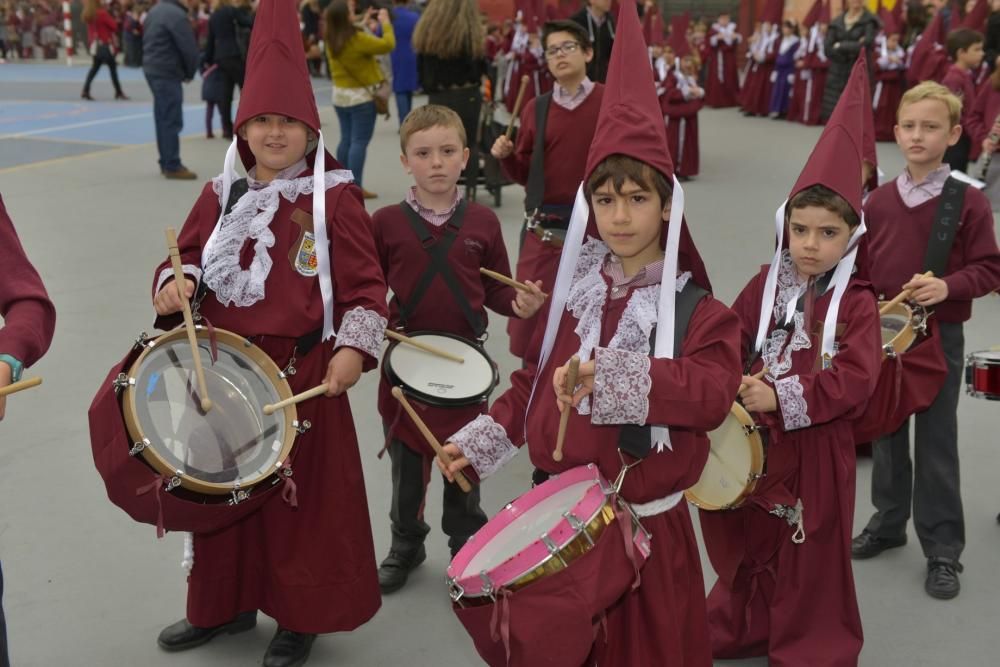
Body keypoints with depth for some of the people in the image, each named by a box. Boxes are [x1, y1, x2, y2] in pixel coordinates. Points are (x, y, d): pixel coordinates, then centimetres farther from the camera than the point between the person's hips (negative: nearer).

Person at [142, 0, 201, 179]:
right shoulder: (177, 15, -16)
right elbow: (189, 49, -16)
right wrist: (190, 73, 0)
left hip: (152, 69, 10)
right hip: (167, 73, -9)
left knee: (162, 118, 14)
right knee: (172, 121, -6)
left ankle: (166, 163, 19)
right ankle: (172, 167, -4)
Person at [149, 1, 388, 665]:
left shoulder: (335, 198, -8)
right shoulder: (220, 196, 6)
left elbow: (365, 284, -9)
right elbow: (186, 257, 12)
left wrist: (354, 348, -20)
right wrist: (174, 286, -10)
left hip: (304, 373, -5)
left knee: (304, 493, 7)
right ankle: (225, 603, 38)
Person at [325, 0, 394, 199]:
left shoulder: (333, 40, 2)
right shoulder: (357, 39, -21)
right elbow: (387, 44, -18)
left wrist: (364, 22, 19)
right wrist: (385, 22, -5)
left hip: (339, 94, 8)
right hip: (360, 95, -8)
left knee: (346, 139, 15)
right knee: (360, 141, -5)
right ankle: (356, 187, -8)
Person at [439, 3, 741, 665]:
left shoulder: (698, 311, -10)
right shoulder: (574, 290, 4)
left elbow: (713, 394, -27)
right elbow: (535, 382, 14)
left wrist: (611, 374, -40)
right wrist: (480, 441, 6)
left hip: (645, 525, -3)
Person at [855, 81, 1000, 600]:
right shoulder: (879, 201, 2)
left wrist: (949, 286, -25)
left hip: (940, 339, -4)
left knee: (936, 445, 4)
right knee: (885, 435, 16)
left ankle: (943, 550, 17)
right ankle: (888, 522, 34)